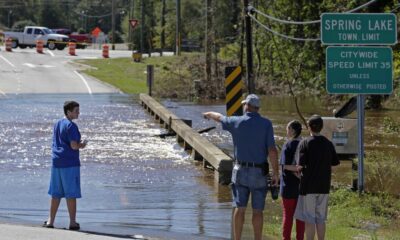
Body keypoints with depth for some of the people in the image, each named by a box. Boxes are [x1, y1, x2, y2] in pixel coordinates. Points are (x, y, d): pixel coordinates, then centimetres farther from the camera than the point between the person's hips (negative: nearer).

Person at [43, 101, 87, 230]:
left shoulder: (57, 124, 14)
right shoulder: (71, 126, -13)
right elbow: (74, 146, -20)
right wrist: (82, 145, 1)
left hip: (56, 162, 8)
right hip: (70, 163, -7)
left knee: (55, 194, 12)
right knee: (71, 194, -1)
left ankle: (50, 221, 12)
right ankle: (73, 222, 3)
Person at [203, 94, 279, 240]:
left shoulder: (236, 122, -2)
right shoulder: (266, 124, -7)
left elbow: (219, 117, 20)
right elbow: (272, 150, -13)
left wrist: (209, 114, 43)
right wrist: (276, 172, -7)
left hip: (241, 171, 1)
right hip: (259, 173, -1)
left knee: (239, 208, 4)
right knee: (257, 210, 3)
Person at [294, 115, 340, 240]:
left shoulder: (305, 143, -9)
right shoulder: (328, 144, 5)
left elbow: (301, 164, -15)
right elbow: (335, 162, 8)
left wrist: (298, 168, 6)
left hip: (309, 186, -4)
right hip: (324, 187, 4)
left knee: (309, 220, -1)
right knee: (321, 219, 10)